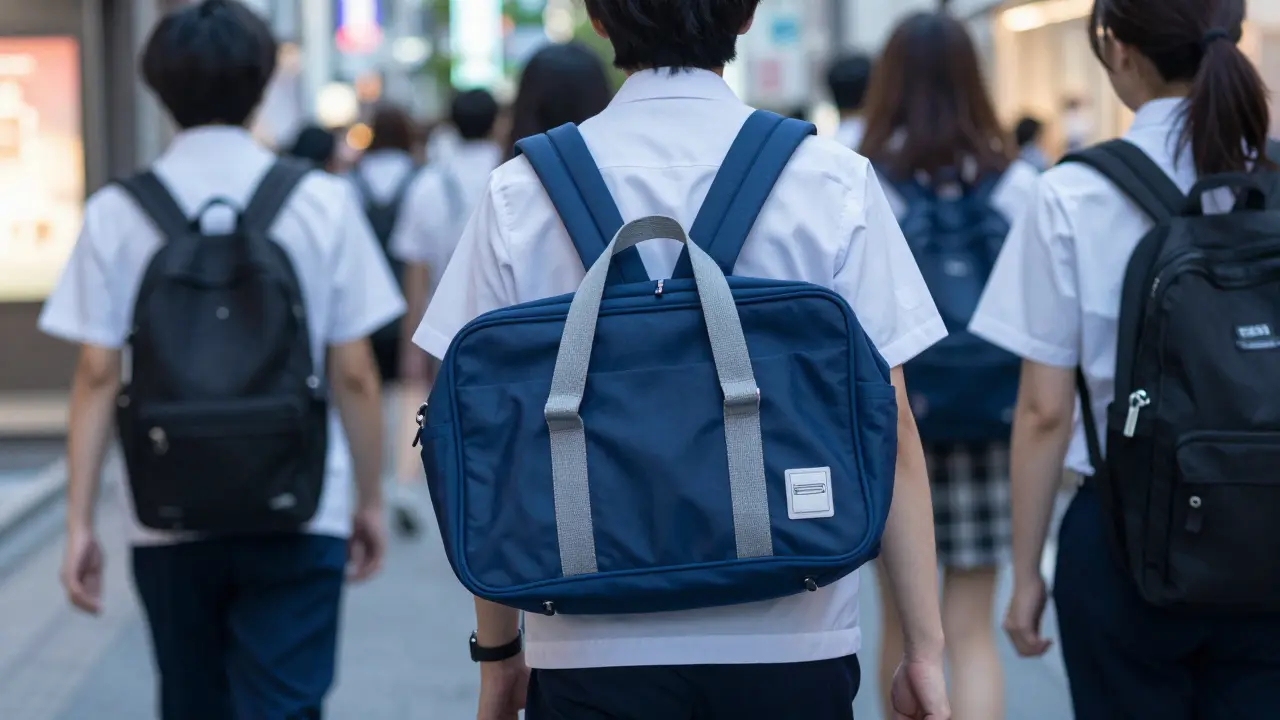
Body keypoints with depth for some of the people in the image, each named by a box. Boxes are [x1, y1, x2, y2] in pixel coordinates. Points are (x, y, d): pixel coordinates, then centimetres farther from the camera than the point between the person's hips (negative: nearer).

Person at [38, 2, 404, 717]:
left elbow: (98, 376, -4)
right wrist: (371, 499, 9)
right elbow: (354, 375, -2)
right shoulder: (324, 204, -3)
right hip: (296, 516, -2)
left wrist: (80, 522, 0)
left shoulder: (116, 214, -1)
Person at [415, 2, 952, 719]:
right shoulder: (836, 184, -3)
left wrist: (498, 648, 11)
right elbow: (887, 430, -4)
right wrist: (926, 646, 2)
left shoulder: (520, 195, -1)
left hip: (596, 647, 0)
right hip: (790, 645, 0)